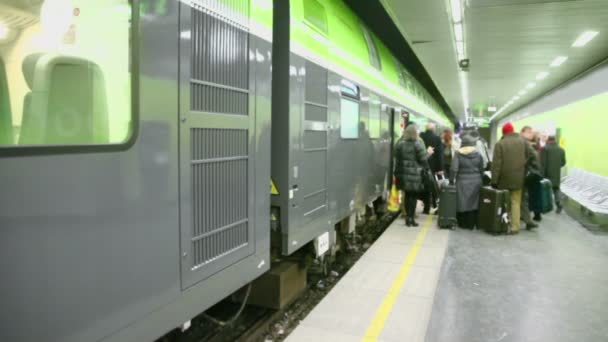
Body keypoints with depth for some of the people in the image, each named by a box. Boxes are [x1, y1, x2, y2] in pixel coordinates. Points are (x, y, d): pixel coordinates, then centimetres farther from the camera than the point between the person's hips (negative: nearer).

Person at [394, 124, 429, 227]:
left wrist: (398, 172, 12)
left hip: (404, 174, 4)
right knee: (413, 196, 5)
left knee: (407, 196, 15)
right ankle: (411, 218, 6)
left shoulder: (400, 144, 2)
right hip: (415, 175, -4)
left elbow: (397, 159, 6)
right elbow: (423, 160, -8)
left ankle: (408, 217, 20)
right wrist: (425, 170, 5)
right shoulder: (418, 144, -10)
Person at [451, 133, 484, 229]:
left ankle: (462, 223, 14)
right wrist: (479, 179, 15)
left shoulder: (458, 154, -7)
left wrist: (451, 180, -5)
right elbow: (481, 169, 4)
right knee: (473, 203, 9)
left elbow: (454, 169, -13)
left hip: (462, 182, -2)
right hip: (476, 182, 2)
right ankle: (471, 224, 14)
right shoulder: (478, 154, 2)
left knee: (462, 202, 7)